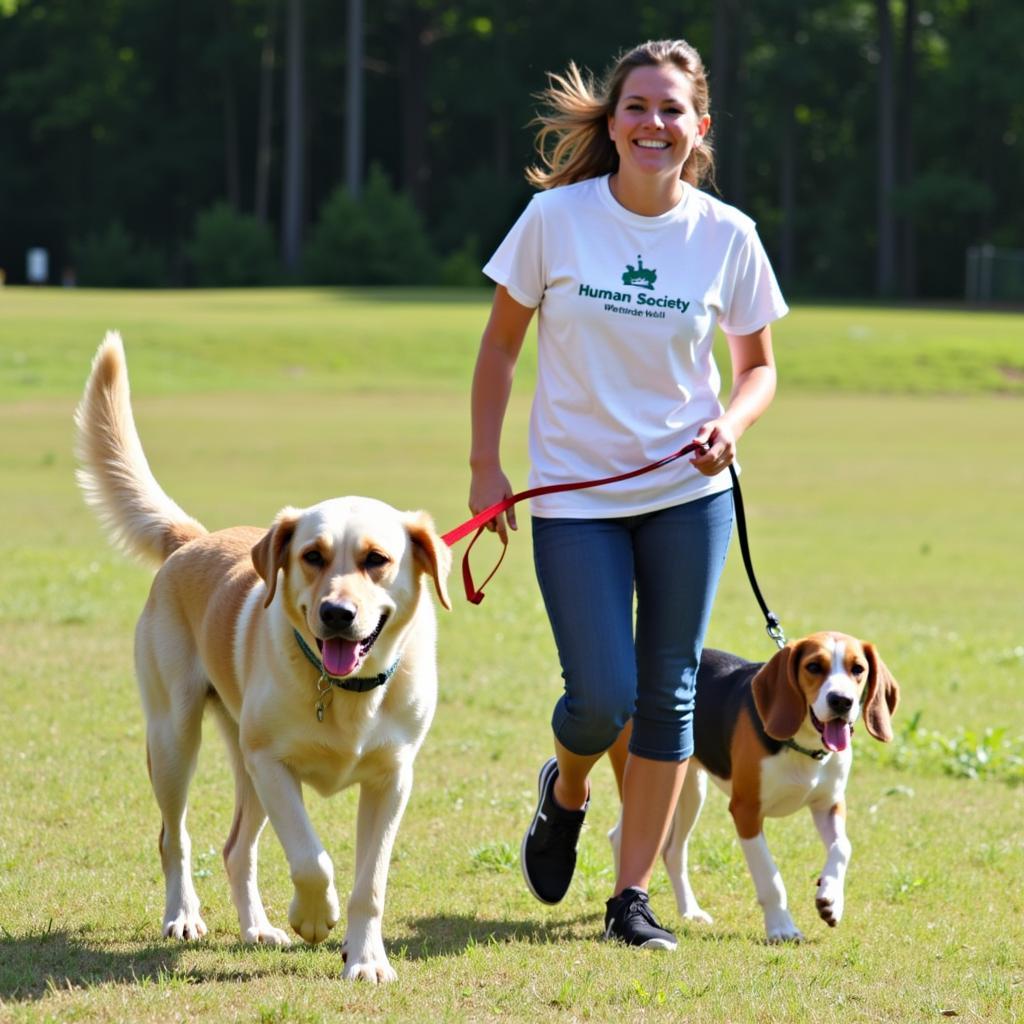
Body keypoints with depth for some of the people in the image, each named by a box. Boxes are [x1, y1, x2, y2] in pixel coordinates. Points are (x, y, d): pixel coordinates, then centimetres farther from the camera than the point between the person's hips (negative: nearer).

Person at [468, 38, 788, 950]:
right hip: (575, 494, -2)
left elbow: (758, 366, 8)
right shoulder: (556, 218, -8)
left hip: (689, 494, 2)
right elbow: (501, 343, 2)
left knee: (669, 694, 5)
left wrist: (731, 422, -13)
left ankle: (633, 896, 16)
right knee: (604, 698, -8)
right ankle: (566, 790, 29)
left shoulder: (727, 235, -4)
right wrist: (486, 466, -3)